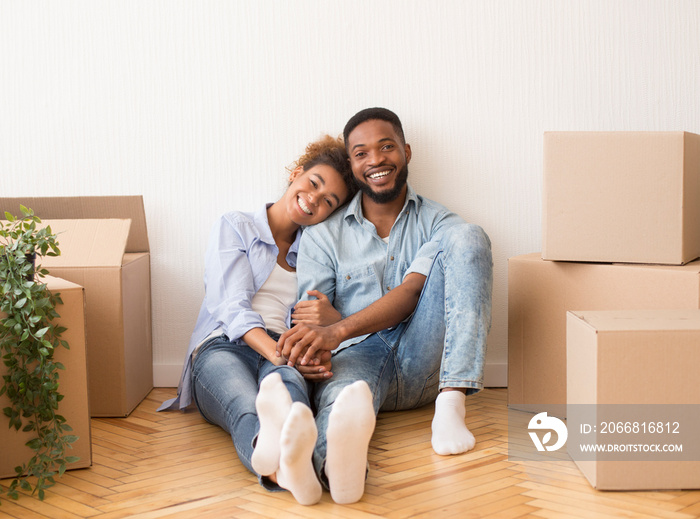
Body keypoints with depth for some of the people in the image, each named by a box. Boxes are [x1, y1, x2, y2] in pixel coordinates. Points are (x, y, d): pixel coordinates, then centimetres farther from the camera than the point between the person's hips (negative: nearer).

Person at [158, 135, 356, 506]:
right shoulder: (234, 228, 15)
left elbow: (319, 322, 15)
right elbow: (234, 307, -3)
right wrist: (276, 352, -23)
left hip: (285, 357, 2)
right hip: (223, 348, -2)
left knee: (285, 379, -40)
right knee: (247, 408, -40)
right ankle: (282, 465, -77)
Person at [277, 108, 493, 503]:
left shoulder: (438, 223, 11)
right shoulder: (324, 236, 13)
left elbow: (410, 292, -7)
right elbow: (308, 316, 3)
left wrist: (338, 330, -25)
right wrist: (306, 343, -26)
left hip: (423, 361, 1)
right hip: (358, 355, -1)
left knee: (467, 237, -17)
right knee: (341, 390, -39)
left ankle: (451, 404, -31)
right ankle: (337, 462, -79)